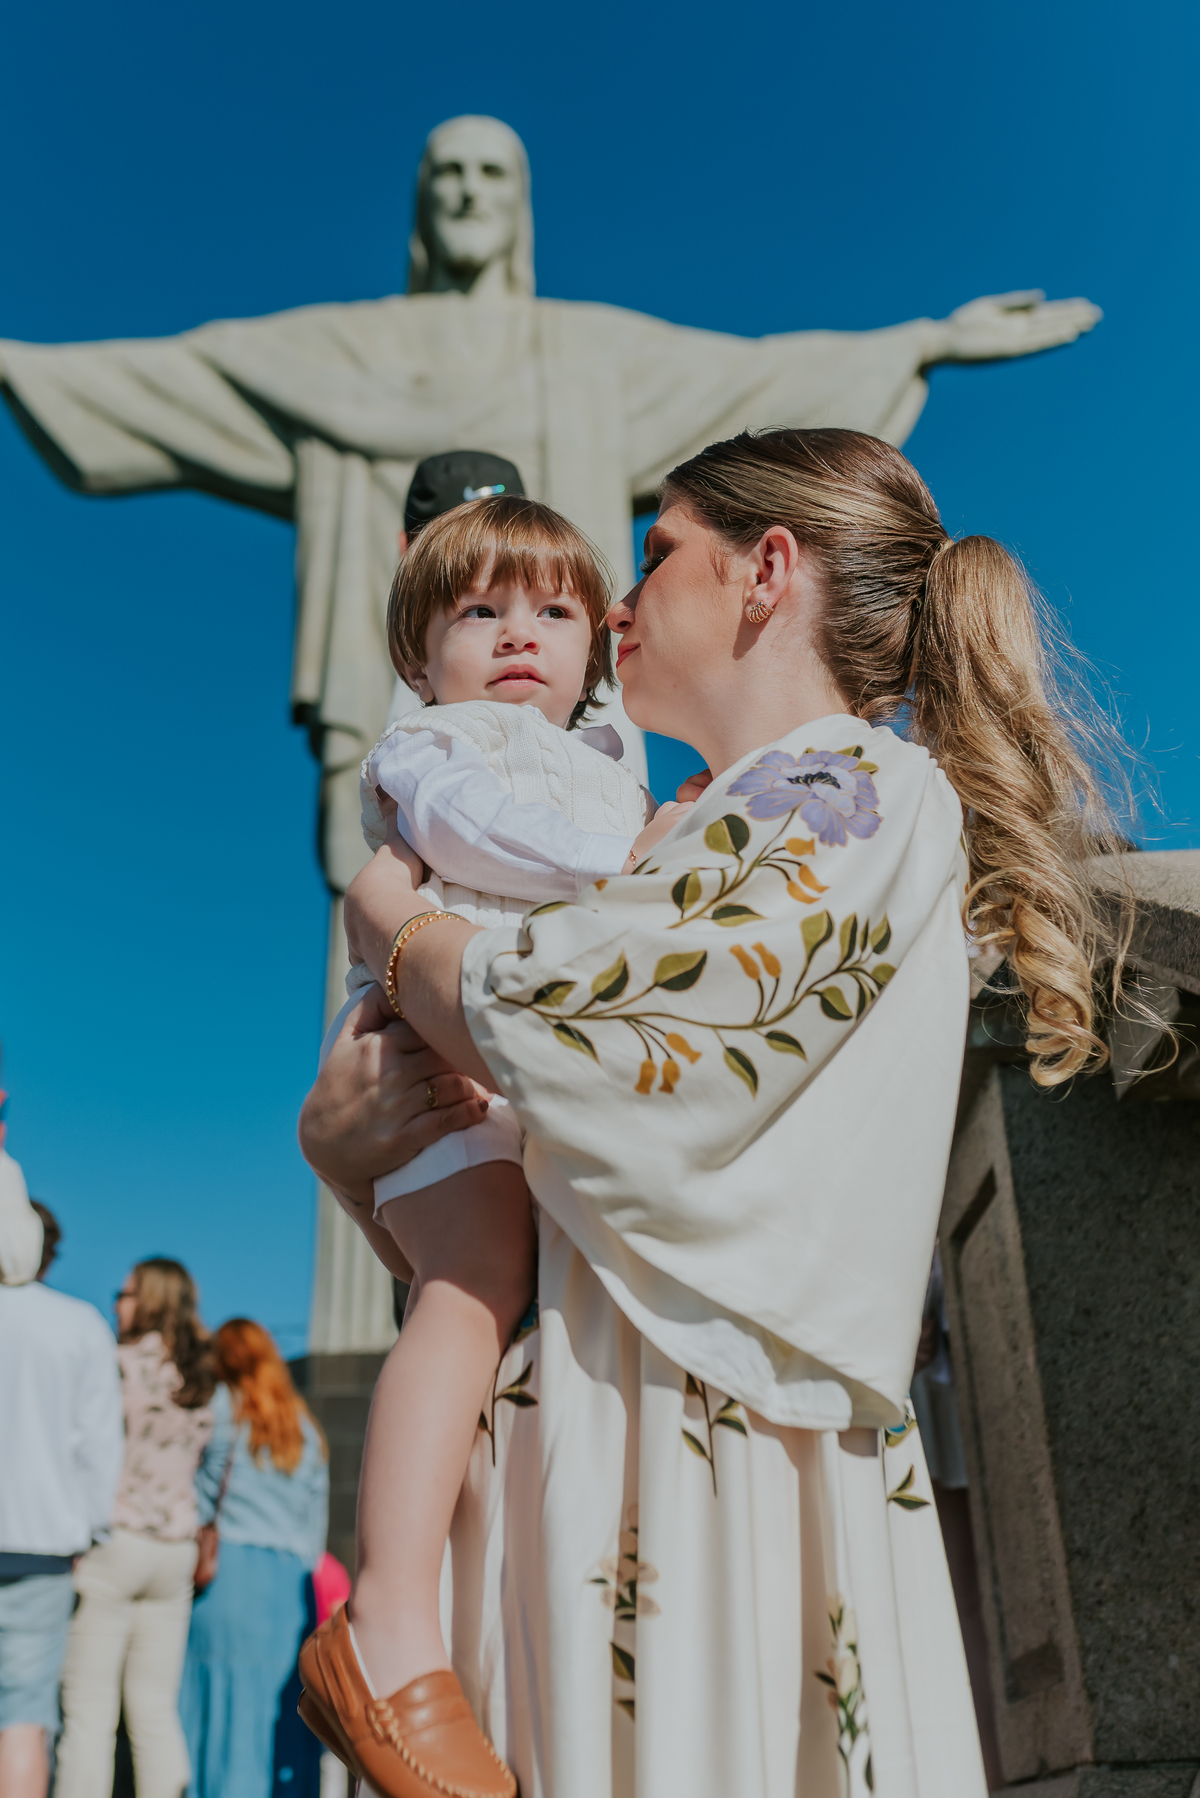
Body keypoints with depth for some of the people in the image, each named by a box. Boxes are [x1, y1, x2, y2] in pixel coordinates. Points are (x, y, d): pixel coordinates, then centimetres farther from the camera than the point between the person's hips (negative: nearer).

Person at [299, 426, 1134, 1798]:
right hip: (563, 1451, 7)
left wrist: (389, 919, 2)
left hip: (709, 1446, -7)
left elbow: (553, 1027, -16)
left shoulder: (873, 797, -5)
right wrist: (341, 1128, -3)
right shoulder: (696, 842, 19)